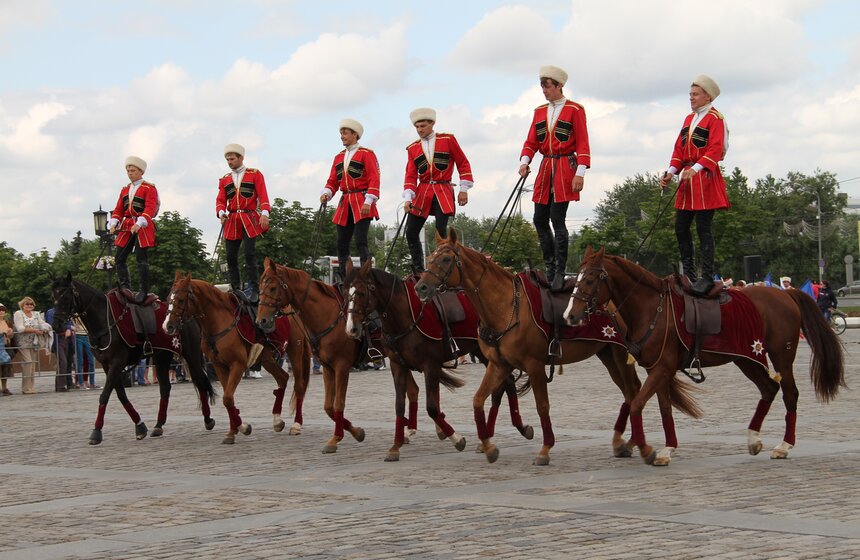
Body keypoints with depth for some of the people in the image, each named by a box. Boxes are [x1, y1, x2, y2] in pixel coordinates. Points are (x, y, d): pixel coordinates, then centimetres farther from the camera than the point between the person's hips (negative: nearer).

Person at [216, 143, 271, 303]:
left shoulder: (255, 174, 6)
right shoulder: (224, 180, 17)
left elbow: (263, 195, -2)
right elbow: (220, 200, 11)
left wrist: (264, 213, -17)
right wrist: (221, 213, -10)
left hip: (250, 220, -4)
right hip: (232, 222, 4)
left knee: (250, 254, -11)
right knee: (231, 256, 0)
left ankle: (254, 289, -7)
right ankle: (236, 289, 9)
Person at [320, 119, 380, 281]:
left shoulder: (366, 154, -2)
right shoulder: (339, 157, 17)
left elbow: (374, 179, -9)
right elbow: (333, 181, 16)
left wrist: (368, 201, -18)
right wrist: (326, 193, -4)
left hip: (361, 205, -7)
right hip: (345, 205, 7)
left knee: (360, 241, -14)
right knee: (342, 243, 6)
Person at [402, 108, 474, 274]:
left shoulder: (448, 140, 3)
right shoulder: (412, 148, 10)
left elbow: (463, 164, 5)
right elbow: (410, 176, 5)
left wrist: (464, 189, 0)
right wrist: (408, 198, -9)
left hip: (443, 193, -3)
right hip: (422, 193, 3)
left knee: (441, 231, -13)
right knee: (411, 233, -2)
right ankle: (418, 271, 10)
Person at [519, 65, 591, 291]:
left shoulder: (575, 110, -3)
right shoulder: (539, 111, 14)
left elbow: (582, 144, -6)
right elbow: (531, 142, 12)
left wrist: (580, 173, -14)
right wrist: (525, 162, -7)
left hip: (565, 169, -6)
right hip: (545, 169, 6)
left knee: (557, 219, -10)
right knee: (539, 220, 4)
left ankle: (560, 273, -4)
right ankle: (550, 266, 17)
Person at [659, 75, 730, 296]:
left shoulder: (715, 119, -6)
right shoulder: (689, 119, 19)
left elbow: (716, 150, -18)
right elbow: (679, 148, 17)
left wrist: (695, 168, -29)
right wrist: (671, 172, 3)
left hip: (705, 178, -8)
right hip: (688, 180, 8)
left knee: (703, 228, -8)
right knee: (681, 227, 7)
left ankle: (707, 277, -5)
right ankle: (689, 275, 16)